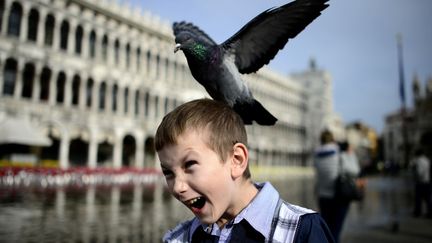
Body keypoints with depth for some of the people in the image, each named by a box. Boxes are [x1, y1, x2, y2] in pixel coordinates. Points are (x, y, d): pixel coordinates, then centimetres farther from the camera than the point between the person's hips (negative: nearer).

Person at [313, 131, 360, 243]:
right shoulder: (340, 156, -12)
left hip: (323, 197, 4)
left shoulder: (317, 158, 0)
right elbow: (355, 170, 1)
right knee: (335, 231, -1)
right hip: (340, 197, -4)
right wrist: (351, 154, 14)